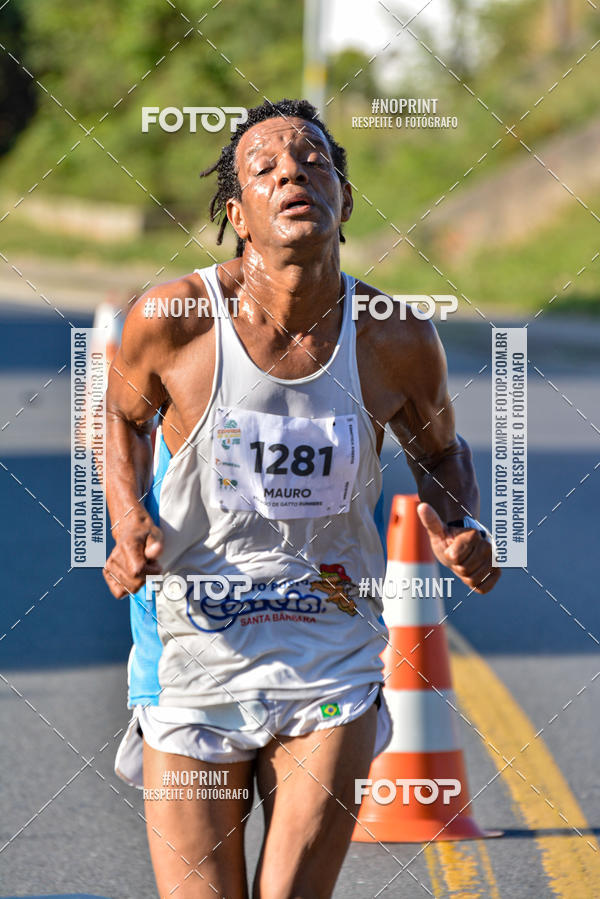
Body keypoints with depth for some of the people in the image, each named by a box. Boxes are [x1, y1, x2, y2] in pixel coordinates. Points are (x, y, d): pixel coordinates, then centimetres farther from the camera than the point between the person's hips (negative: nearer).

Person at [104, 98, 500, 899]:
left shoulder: (397, 342, -6)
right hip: (194, 664, -1)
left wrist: (461, 531, -5)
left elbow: (439, 449, 15)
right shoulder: (170, 320, -11)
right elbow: (124, 416, 10)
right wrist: (128, 526, -6)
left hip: (332, 668, 1)